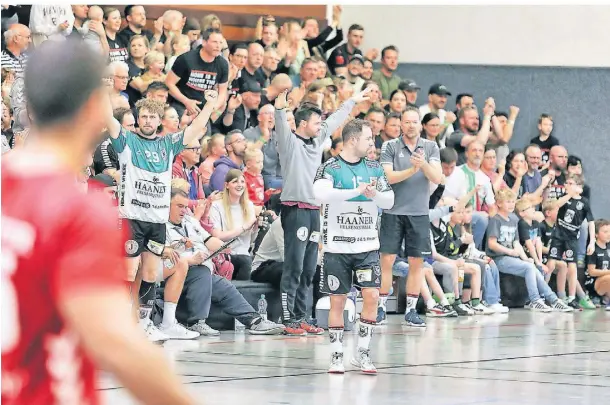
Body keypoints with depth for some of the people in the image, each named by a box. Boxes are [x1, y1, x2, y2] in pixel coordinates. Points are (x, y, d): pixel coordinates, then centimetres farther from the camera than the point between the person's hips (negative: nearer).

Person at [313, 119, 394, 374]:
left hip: (367, 245, 3)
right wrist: (356, 191, -30)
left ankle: (362, 353, 4)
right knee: (337, 301, 2)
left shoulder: (374, 169, 9)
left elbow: (389, 201, 5)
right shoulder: (330, 168, -6)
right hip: (337, 246, -3)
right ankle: (336, 355, 12)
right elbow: (321, 193, -25)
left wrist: (375, 195, -17)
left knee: (372, 295, -7)